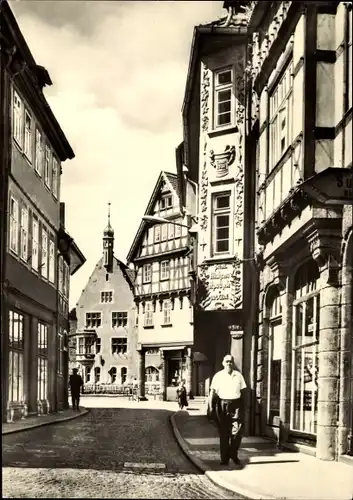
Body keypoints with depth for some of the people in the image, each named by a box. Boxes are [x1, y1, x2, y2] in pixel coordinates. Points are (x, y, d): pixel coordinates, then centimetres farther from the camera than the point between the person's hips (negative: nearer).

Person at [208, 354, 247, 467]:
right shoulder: (218, 376, 2)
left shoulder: (238, 375, 9)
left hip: (236, 405, 1)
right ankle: (224, 458, 13)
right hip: (222, 405, -1)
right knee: (224, 433, 4)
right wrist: (210, 406, -8)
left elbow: (242, 391, 13)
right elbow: (212, 392, 0)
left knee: (237, 431, -8)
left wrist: (243, 406, 9)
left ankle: (233, 454, 14)